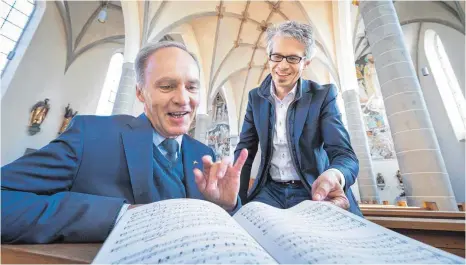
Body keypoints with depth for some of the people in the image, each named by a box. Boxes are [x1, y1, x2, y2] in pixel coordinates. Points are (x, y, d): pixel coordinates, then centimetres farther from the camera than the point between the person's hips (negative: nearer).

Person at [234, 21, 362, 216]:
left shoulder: (323, 95, -5)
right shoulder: (256, 97, 2)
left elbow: (343, 153, -13)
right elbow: (244, 152, 4)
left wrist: (334, 176, -38)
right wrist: (236, 199, -8)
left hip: (315, 191, 0)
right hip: (270, 190, 2)